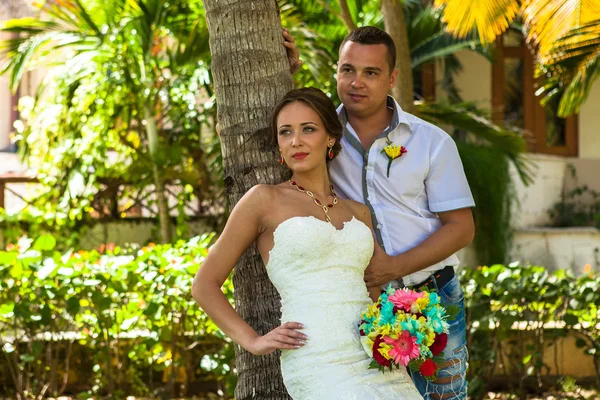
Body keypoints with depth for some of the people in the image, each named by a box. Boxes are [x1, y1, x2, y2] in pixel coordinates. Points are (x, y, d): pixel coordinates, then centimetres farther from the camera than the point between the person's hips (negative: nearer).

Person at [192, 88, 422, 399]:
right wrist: (253, 341, -2)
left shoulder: (358, 212, 18)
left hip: (378, 364, 5)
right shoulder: (265, 199, 6)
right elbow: (205, 285, 8)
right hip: (320, 365, -5)